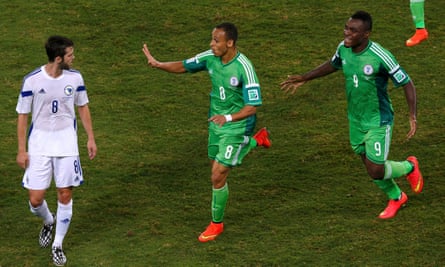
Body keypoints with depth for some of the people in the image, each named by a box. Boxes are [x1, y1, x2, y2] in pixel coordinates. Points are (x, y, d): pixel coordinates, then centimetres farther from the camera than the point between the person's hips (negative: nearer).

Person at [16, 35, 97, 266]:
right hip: (39, 145, -2)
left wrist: (91, 138, 9)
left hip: (67, 144, 2)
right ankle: (48, 222, 34)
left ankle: (58, 245, 18)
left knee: (65, 195, 1)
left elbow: (83, 107, 11)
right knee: (36, 199, -2)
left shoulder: (75, 78, -5)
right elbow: (22, 115, -4)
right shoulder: (32, 80, -13)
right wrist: (22, 150, -5)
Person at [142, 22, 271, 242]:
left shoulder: (244, 68, -28)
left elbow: (252, 107, -28)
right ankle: (257, 140, 46)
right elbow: (183, 66, 4)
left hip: (236, 127, -7)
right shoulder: (210, 57, -9)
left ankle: (216, 223, 15)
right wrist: (158, 64, -14)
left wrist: (229, 118, -44)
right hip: (216, 123, 7)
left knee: (218, 176, -6)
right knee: (217, 165, 25)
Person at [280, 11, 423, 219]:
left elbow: (407, 84, -20)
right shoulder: (343, 48, -9)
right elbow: (333, 65, 15)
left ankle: (409, 167, 28)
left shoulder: (380, 57, -28)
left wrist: (412, 117, -28)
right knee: (371, 168, 15)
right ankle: (396, 198, 42)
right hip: (356, 120, 6)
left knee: (376, 172, -4)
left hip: (378, 122, -6)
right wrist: (304, 79, 13)